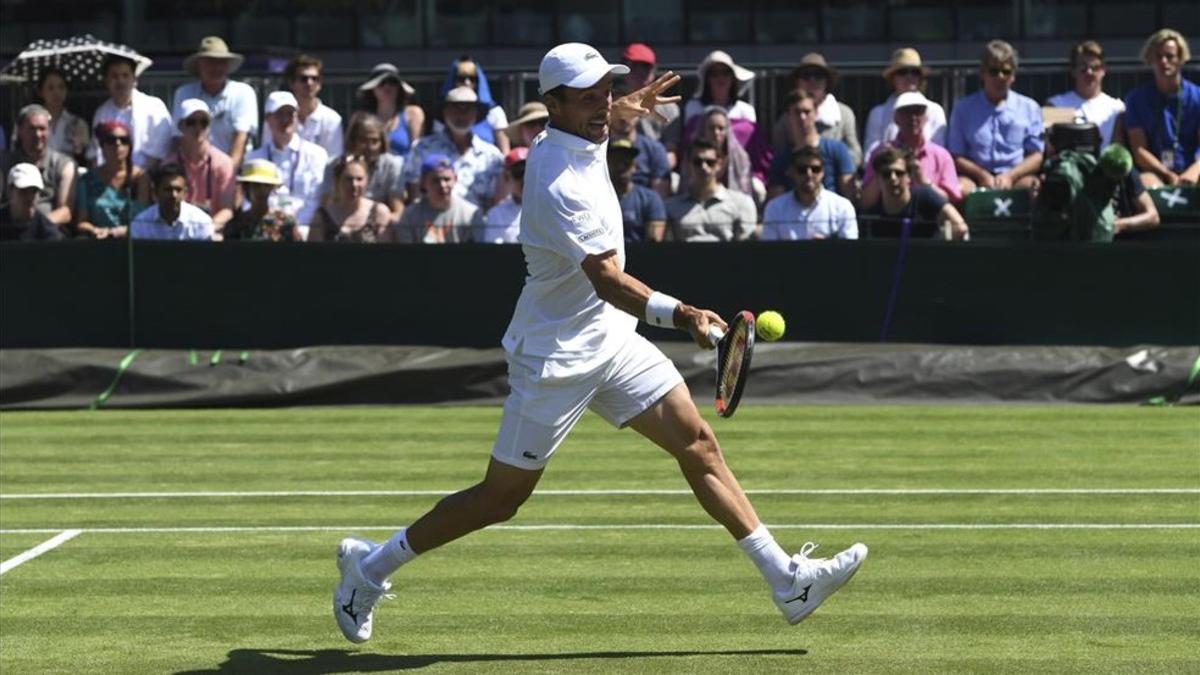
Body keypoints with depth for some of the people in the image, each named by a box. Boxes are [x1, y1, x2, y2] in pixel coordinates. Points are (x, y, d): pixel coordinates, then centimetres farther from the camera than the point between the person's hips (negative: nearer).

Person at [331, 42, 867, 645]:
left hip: (610, 339, 8)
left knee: (698, 444, -2)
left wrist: (627, 107, 34)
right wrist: (680, 315, -52)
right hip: (557, 355, -8)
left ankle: (785, 579, -2)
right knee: (500, 498, 2)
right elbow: (609, 281, -38)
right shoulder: (560, 184, -28)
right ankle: (371, 565, 19)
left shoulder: (579, 140, 0)